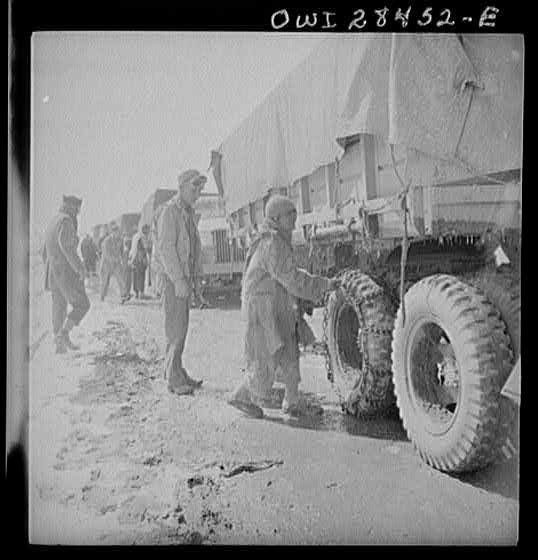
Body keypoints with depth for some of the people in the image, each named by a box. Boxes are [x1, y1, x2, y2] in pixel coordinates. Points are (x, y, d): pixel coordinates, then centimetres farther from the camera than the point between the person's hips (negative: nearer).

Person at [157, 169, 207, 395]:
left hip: (185, 278, 9)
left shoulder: (189, 213, 17)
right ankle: (174, 379, -1)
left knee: (181, 327, 11)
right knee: (176, 329, -7)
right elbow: (166, 247, -19)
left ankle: (176, 372, 18)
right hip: (172, 279, -9)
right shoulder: (170, 211, -11)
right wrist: (179, 280, -22)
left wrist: (194, 278, 16)